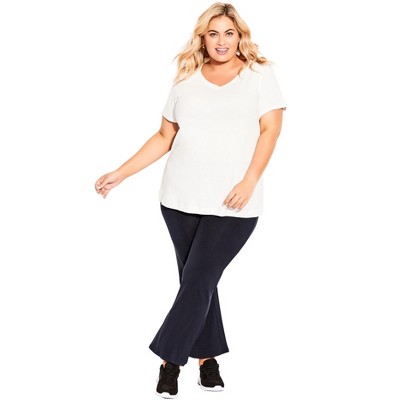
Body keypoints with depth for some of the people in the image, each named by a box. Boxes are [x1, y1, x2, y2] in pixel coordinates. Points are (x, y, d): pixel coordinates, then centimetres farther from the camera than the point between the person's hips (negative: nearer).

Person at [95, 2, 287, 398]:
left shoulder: (259, 74, 5)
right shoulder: (186, 80, 12)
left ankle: (170, 359, 5)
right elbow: (164, 138, 14)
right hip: (182, 199, 3)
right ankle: (207, 357, 20)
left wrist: (249, 181, -14)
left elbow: (270, 130, -2)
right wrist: (120, 173, 8)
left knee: (199, 279, -7)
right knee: (196, 279, 7)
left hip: (233, 205, -3)